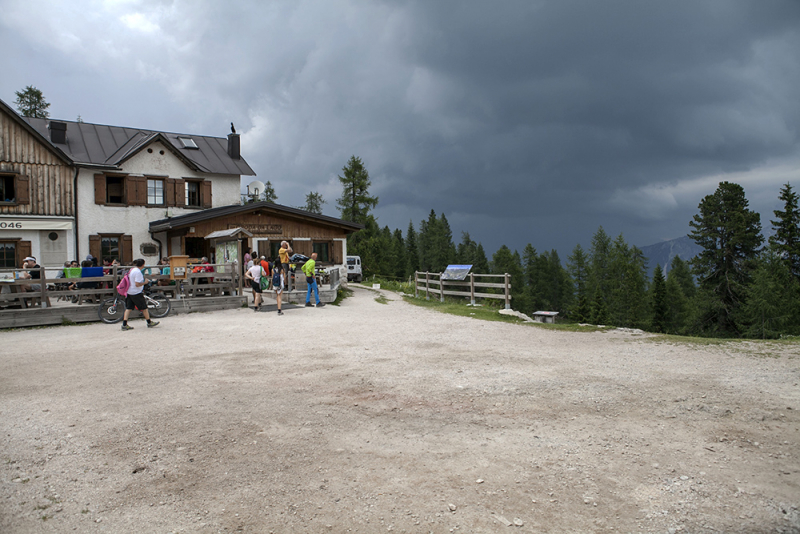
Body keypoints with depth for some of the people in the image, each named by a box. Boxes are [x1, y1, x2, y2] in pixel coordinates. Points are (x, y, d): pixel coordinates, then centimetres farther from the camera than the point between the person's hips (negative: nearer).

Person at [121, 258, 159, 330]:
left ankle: (124, 324, 2)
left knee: (128, 308, 7)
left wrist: (142, 278, 23)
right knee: (144, 307, 4)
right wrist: (145, 282, -10)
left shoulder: (132, 269, 9)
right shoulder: (138, 272, -20)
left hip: (129, 292, 9)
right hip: (136, 293, -9)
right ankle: (149, 322, 15)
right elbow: (137, 284, -24)